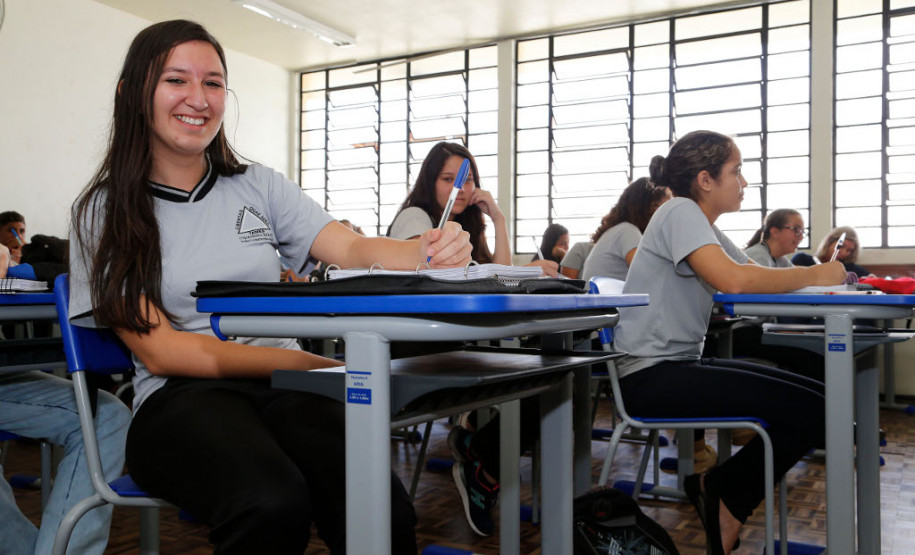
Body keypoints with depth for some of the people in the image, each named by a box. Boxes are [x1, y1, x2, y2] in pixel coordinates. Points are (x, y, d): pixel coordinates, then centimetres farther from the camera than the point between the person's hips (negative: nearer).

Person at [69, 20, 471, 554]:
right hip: (181, 397, -1)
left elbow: (354, 249, 1)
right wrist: (316, 365, -18)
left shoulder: (259, 186, 14)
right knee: (272, 504, -35)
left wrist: (425, 250, -24)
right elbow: (160, 351, -6)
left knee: (385, 509, -31)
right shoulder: (105, 211, 5)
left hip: (283, 388, 2)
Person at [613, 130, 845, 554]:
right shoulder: (680, 212, -12)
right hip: (651, 375, -10)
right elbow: (733, 281, -27)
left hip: (681, 367, 10)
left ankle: (719, 491, 9)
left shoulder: (704, 227, 18)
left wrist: (821, 274, -5)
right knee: (808, 408, -15)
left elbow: (756, 278, 10)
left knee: (817, 397, 4)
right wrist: (814, 275, -14)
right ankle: (722, 493, 4)